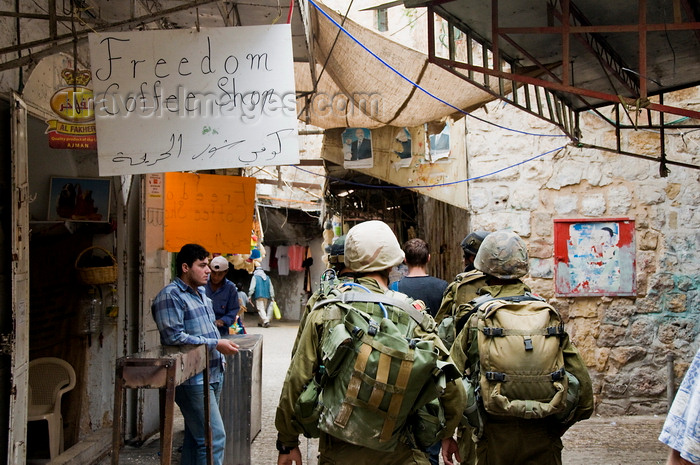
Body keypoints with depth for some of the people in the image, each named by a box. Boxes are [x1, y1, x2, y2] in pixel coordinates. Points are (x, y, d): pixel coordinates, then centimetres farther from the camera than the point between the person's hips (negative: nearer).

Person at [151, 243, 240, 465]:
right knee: (214, 438, -11)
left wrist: (220, 356, 18)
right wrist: (216, 344, -19)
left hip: (211, 376, 9)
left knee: (195, 438, 15)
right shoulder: (170, 296, -14)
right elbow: (174, 337, -23)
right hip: (193, 379, -9)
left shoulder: (200, 293, 17)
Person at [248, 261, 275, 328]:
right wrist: (272, 296, 17)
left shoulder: (255, 277, -1)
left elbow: (252, 287, -7)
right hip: (266, 296, 5)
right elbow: (271, 287, 14)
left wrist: (249, 295, -4)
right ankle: (262, 322, 24)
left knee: (261, 309, -8)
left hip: (258, 295, -5)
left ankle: (266, 321, -25)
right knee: (264, 309, 16)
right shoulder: (267, 277, 14)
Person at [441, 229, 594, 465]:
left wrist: (447, 436, 5)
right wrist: (556, 427, 13)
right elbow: (582, 384, 1)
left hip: (495, 439, -1)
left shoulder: (476, 321, -7)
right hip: (542, 444, 1)